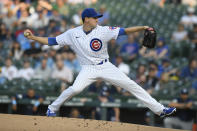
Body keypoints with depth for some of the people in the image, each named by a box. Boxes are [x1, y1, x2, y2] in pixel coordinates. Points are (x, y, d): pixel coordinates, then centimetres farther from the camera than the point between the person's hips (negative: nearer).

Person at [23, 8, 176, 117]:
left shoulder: (103, 31, -9)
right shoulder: (72, 34, -6)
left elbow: (123, 31, -15)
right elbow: (51, 41, 0)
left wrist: (142, 28, -26)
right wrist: (32, 37, -9)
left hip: (106, 67, 1)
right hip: (88, 69, -1)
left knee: (131, 85, -5)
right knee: (75, 88, -29)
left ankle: (159, 109, 0)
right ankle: (52, 108, -5)